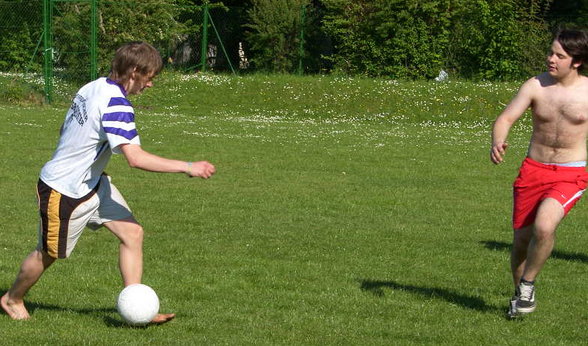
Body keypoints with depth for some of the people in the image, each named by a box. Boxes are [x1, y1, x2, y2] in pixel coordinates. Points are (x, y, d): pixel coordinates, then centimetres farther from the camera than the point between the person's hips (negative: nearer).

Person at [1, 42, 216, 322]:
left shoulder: (94, 87, -1)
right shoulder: (117, 105, -29)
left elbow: (64, 130, 12)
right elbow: (135, 158, -37)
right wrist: (187, 167, -34)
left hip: (93, 183, 9)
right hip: (64, 191, -9)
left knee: (132, 232, -1)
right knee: (49, 254, 11)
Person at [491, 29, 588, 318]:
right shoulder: (536, 86, -4)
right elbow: (506, 118, -11)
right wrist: (498, 142, -33)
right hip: (533, 169, 3)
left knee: (543, 226, -27)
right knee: (521, 238, 9)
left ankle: (528, 284, -2)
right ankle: (520, 295, 35)